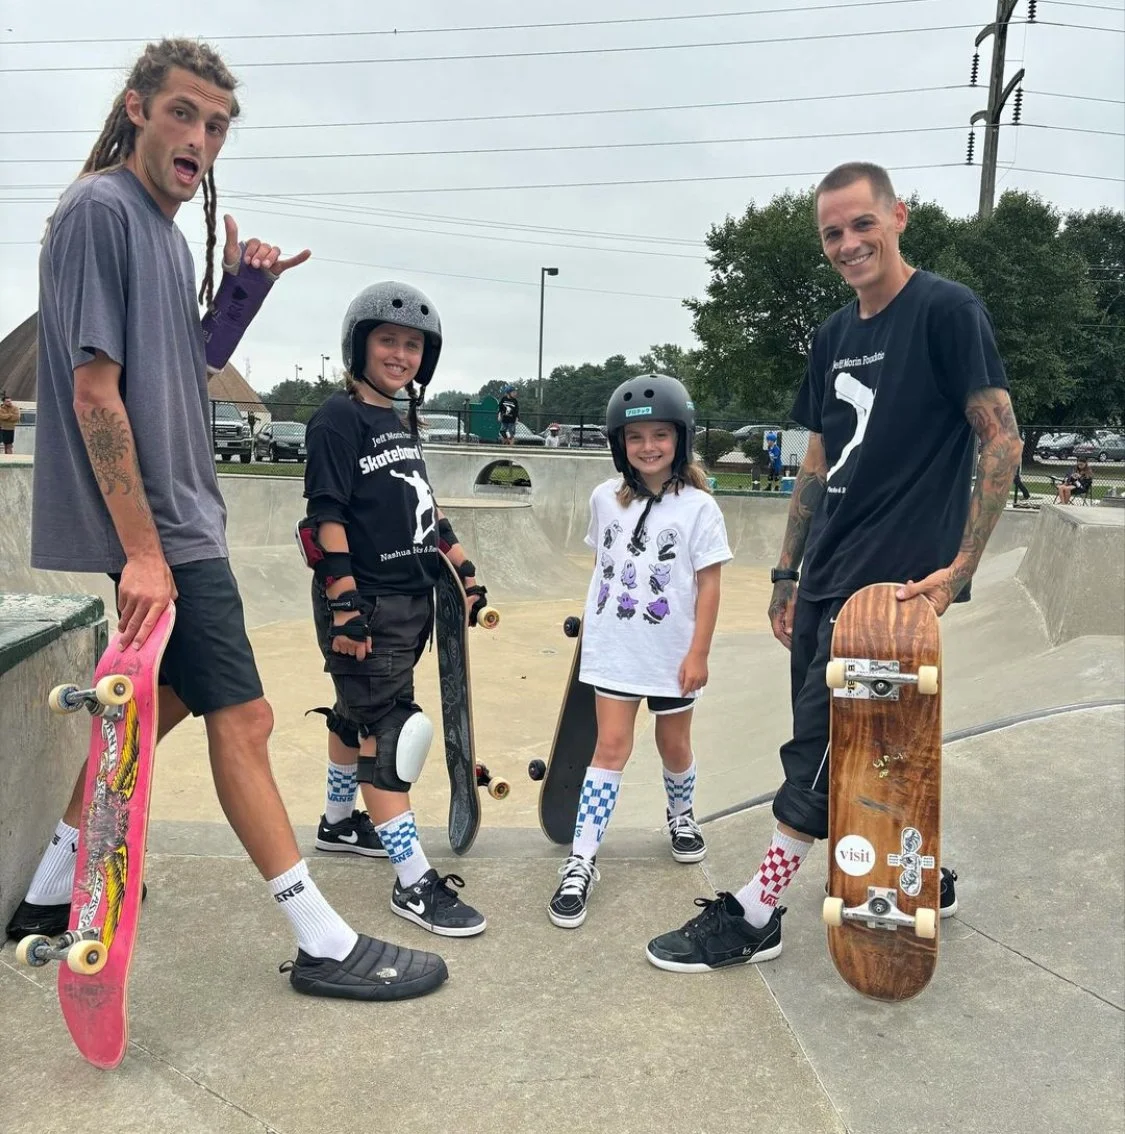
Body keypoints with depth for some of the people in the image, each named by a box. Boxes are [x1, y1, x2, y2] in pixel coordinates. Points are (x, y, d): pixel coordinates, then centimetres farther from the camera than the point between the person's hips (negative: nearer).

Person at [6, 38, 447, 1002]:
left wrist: (242, 291, 3)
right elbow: (95, 390, -19)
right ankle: (324, 943, 5)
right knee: (243, 718, -6)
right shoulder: (99, 209, -12)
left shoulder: (167, 229, 15)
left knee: (165, 698, 17)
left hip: (179, 515, 10)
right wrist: (144, 550, -21)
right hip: (157, 528, -10)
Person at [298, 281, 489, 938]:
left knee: (360, 712, 21)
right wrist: (344, 604, -22)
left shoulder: (401, 422, 15)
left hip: (410, 598, 9)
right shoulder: (340, 419, -11)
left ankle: (339, 821, 40)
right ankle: (415, 884, -4)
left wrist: (463, 567, 21)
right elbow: (328, 516, -17)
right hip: (364, 603, -9)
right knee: (388, 729, -8)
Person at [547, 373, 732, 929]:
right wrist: (593, 620, 15)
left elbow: (708, 583, -8)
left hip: (672, 653, -1)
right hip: (613, 648, 1)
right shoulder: (605, 498, 1)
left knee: (674, 745, 16)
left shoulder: (697, 507, -9)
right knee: (611, 746, -3)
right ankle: (581, 862, 0)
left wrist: (698, 653, -10)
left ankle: (681, 815, 46)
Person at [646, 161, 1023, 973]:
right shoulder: (835, 336, 14)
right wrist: (788, 574, 16)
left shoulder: (947, 311, -7)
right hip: (824, 580, 8)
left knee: (822, 749, -3)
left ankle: (756, 916, 9)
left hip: (894, 580, -7)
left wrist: (960, 565, -17)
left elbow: (1002, 441, -10)